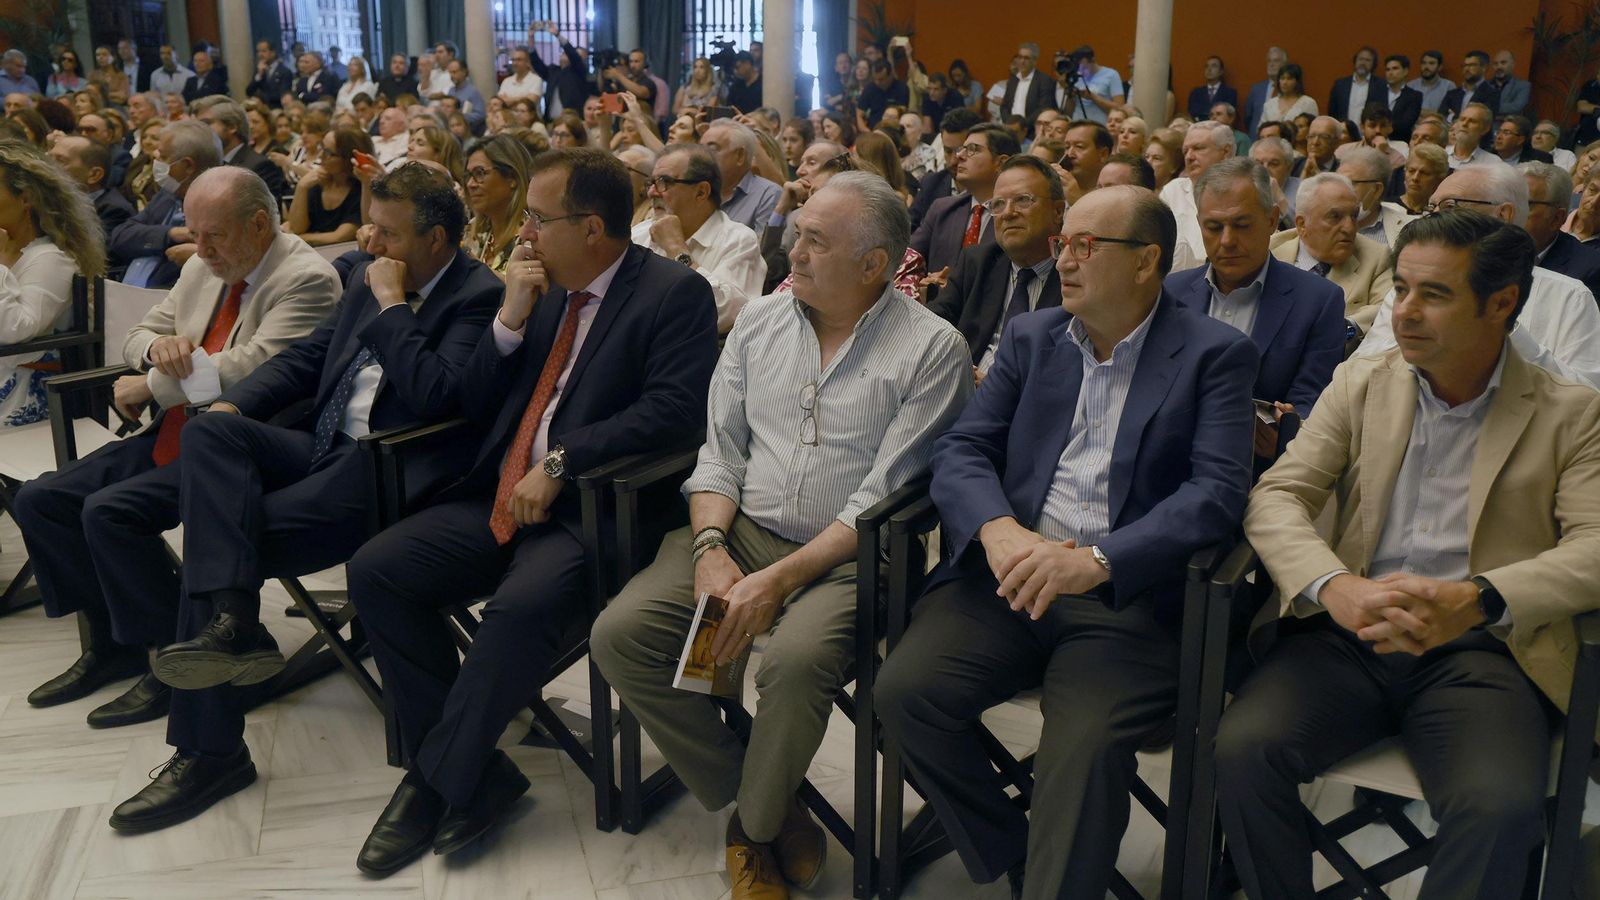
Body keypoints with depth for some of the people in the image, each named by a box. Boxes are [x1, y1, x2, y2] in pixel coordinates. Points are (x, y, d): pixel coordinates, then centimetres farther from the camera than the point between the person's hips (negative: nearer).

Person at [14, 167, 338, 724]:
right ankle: (109, 646, 15)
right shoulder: (201, 269, 15)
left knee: (108, 510, -25)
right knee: (39, 501, 2)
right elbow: (137, 338, 23)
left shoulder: (307, 279, -13)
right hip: (172, 436, 10)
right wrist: (158, 345, -4)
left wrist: (150, 387, -13)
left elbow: (254, 365, -24)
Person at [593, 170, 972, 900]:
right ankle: (761, 807, 0)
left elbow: (884, 498, -12)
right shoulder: (760, 321, 11)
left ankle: (755, 826, -2)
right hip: (740, 532, 5)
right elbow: (721, 450, 10)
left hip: (843, 557, -5)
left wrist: (780, 580, -19)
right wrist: (710, 548, -8)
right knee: (619, 635, -15)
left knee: (796, 662, -34)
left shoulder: (930, 348, -6)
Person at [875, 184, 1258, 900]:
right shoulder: (1030, 338, 15)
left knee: (1087, 744, -29)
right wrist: (998, 531, -17)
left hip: (1124, 598, -4)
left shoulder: (1216, 355, 3)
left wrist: (1094, 561, -24)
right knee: (903, 691, -18)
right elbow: (960, 451, 6)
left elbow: (1218, 491, -10)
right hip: (1008, 575, 4)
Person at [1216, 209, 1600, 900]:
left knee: (1501, 806, -31)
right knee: (1243, 749, -25)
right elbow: (1277, 497, 2)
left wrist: (1474, 600, -24)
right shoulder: (1360, 385, 13)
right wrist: (1335, 587, -19)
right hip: (1348, 635, 2)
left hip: (1478, 651, -1)